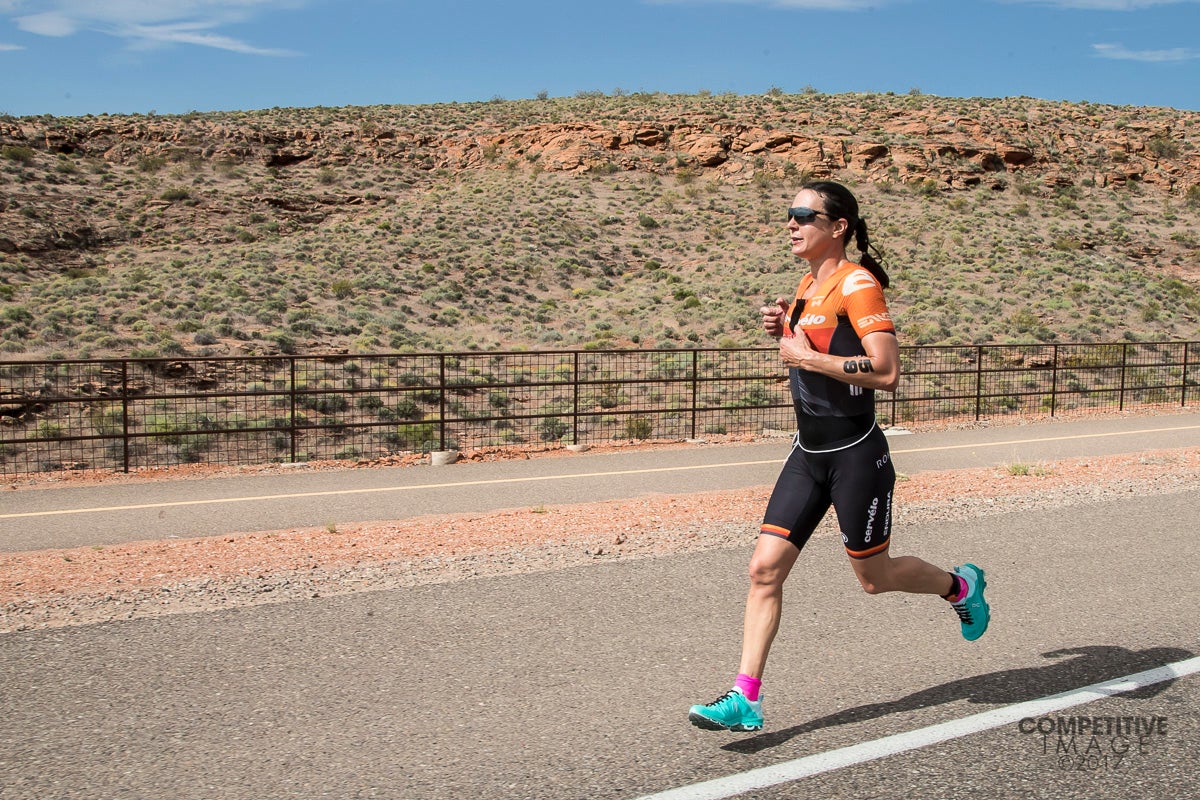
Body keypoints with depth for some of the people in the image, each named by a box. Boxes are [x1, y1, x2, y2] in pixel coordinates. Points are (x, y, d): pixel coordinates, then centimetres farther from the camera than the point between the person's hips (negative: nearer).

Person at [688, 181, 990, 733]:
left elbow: (887, 372, -25)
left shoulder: (856, 283, -15)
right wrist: (783, 327, 8)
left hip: (855, 455, -8)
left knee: (874, 577, 9)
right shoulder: (809, 285, 10)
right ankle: (745, 700, 2)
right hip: (809, 454, 8)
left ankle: (961, 585, 39)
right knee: (765, 567, -2)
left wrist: (807, 356, -21)